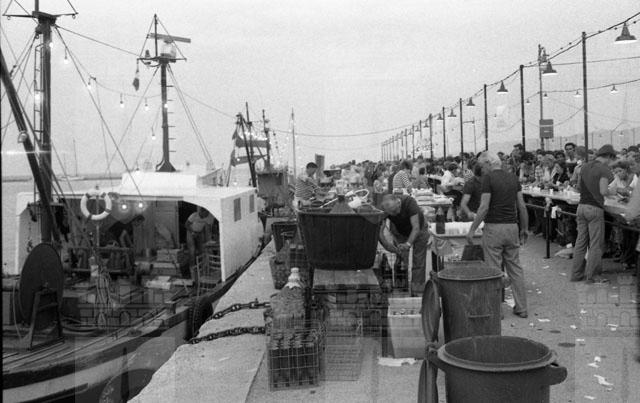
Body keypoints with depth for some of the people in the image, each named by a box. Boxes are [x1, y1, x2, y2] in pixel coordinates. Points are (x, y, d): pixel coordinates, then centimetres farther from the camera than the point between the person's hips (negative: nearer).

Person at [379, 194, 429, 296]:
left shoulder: (410, 202, -38)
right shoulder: (385, 208, -29)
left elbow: (416, 228, -41)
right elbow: (379, 231, -28)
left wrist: (408, 244, -53)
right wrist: (386, 244, -45)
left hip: (418, 230, -2)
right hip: (399, 232, 2)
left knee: (419, 263, -6)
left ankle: (417, 293, -1)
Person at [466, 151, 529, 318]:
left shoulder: (488, 178, -9)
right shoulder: (513, 178, 8)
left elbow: (484, 207, -15)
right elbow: (522, 206, 8)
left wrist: (472, 229, -10)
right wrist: (525, 228, 18)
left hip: (494, 228, -6)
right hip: (512, 227, 6)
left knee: (494, 270, 2)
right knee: (515, 268, 12)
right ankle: (521, 307, 17)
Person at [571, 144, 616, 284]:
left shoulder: (584, 166, 12)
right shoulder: (604, 169, -9)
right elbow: (603, 191, -16)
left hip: (581, 206, 7)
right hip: (595, 208, -7)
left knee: (581, 241, 11)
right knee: (596, 244, 1)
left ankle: (577, 273, 15)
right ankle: (592, 275, 5)